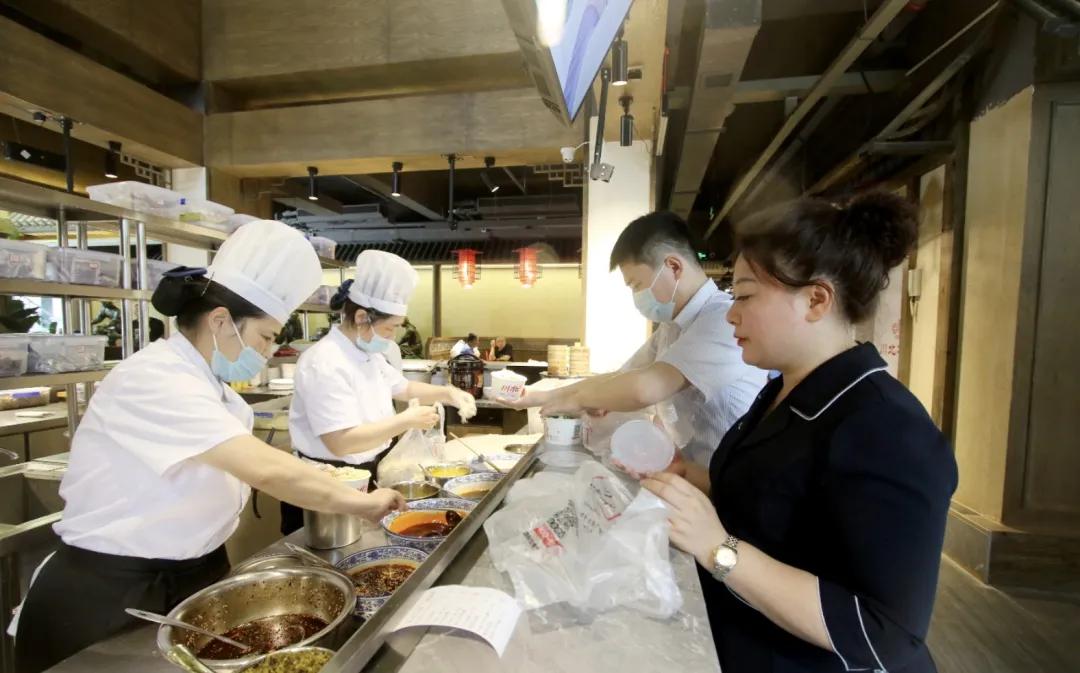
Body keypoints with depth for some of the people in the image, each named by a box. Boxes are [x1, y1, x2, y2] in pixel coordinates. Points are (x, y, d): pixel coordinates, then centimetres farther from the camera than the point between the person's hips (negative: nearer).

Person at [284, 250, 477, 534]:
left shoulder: (369, 354, 3)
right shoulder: (325, 364, -26)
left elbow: (402, 388, 17)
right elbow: (340, 442, -32)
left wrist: (447, 393, 1)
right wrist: (406, 421, -26)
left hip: (363, 476, 9)